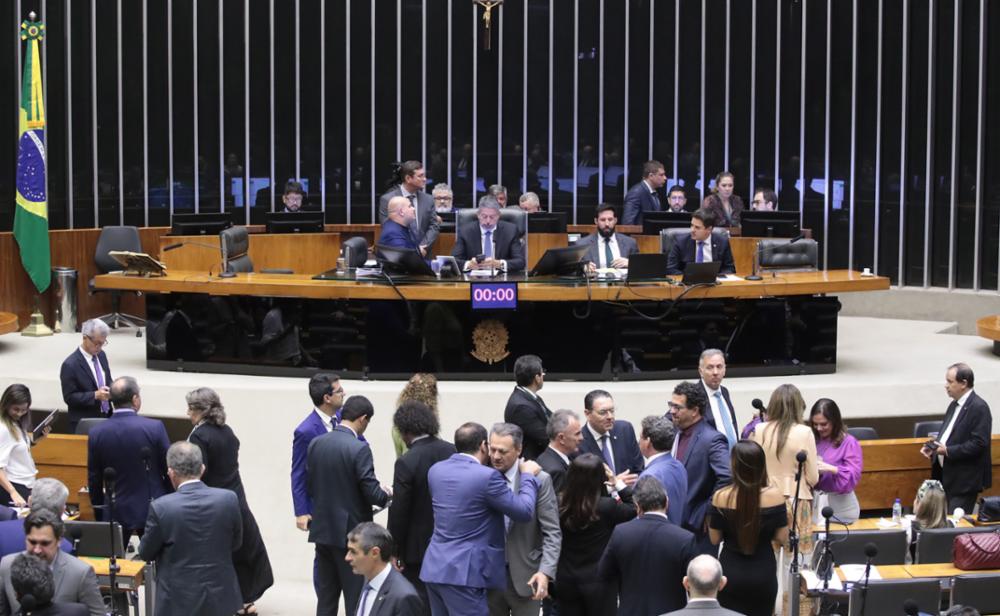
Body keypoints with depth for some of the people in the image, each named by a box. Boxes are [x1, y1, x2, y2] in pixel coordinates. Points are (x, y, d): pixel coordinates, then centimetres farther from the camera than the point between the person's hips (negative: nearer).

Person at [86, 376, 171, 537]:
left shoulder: (96, 433, -5)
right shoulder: (155, 428, -12)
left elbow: (94, 480, 3)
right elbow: (169, 470, -6)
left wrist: (99, 515, 14)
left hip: (115, 513, 1)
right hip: (151, 511, -1)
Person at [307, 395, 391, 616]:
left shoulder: (316, 443, 3)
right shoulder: (359, 448, -17)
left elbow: (311, 487, 9)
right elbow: (372, 493, -16)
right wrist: (386, 495, 5)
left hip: (323, 530, 6)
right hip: (351, 532, -6)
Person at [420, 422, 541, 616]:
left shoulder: (436, 470, 7)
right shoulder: (487, 476, -14)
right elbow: (524, 512, -10)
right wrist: (528, 475, 5)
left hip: (434, 567, 8)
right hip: (463, 572, -8)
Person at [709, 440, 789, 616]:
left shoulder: (721, 497, -13)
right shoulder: (774, 495, -13)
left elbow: (715, 539, -3)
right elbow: (782, 538, -5)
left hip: (731, 573, 0)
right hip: (763, 574, 1)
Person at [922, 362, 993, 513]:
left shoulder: (979, 408, -15)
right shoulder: (954, 404, 14)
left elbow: (979, 443, -21)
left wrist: (948, 451, -22)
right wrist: (934, 448, 4)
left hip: (965, 481, -9)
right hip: (947, 477, 9)